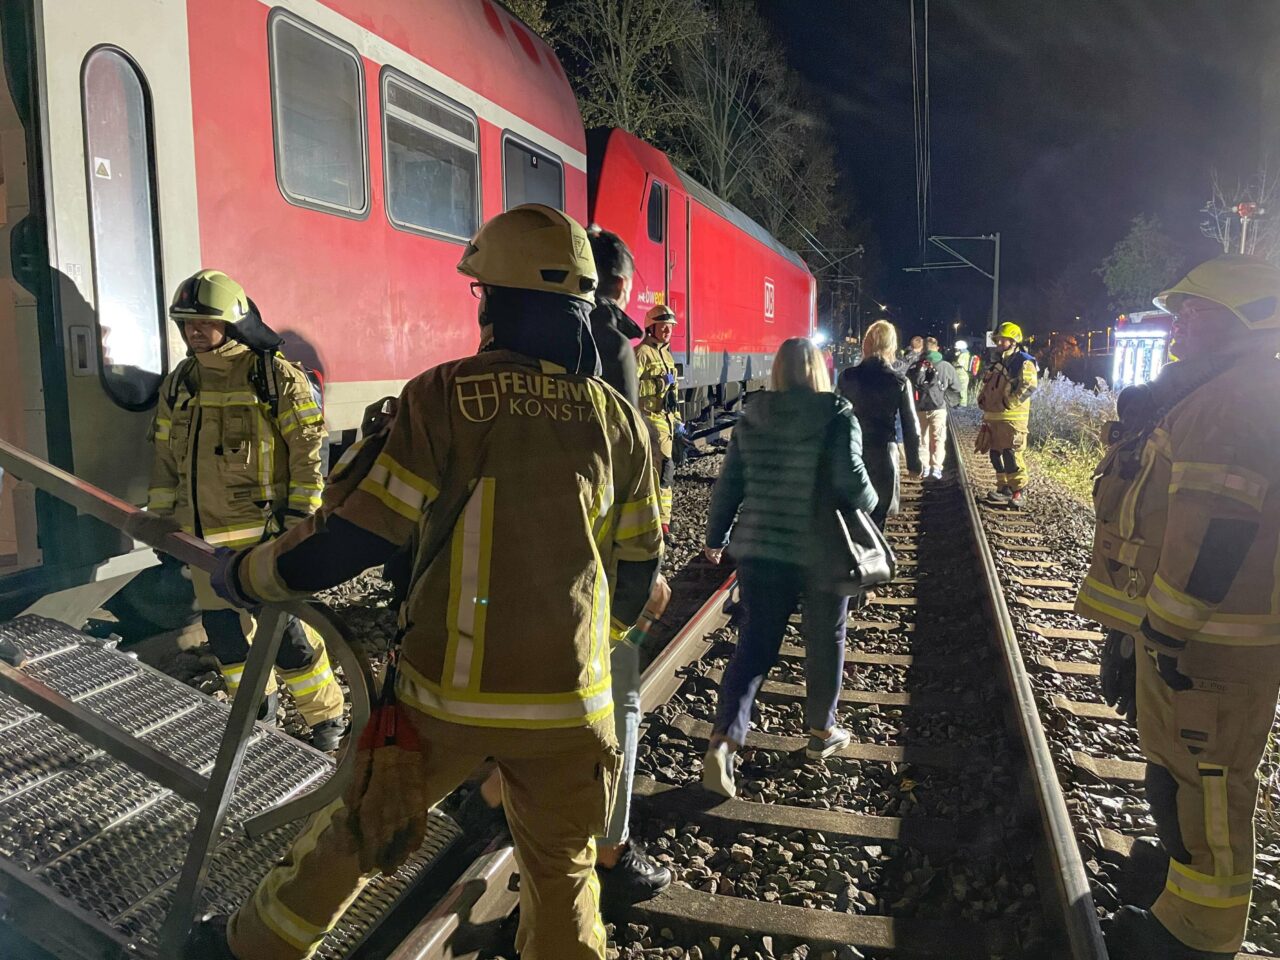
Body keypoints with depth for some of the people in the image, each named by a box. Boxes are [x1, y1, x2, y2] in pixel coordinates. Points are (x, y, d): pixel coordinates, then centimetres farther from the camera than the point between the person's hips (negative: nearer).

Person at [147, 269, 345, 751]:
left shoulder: (278, 379, -9)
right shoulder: (179, 384, 8)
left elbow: (307, 456, -10)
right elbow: (166, 458, 16)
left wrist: (298, 522, -13)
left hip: (262, 534, -6)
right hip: (203, 537, 6)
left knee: (284, 628, -3)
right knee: (221, 627, 15)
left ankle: (327, 716, 15)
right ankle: (256, 706, 36)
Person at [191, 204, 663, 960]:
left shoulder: (447, 397, -13)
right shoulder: (618, 420, -2)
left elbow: (356, 536, -12)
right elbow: (638, 568, 6)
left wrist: (246, 574, 6)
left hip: (448, 692, -1)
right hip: (569, 700, 2)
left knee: (353, 832, 23)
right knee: (564, 876, 21)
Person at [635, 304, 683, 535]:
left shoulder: (667, 355, 19)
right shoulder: (642, 353, -10)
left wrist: (677, 420, 24)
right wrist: (661, 382, -22)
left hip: (666, 419, 9)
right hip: (650, 418, -9)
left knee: (657, 468, 13)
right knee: (664, 467, -12)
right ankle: (662, 521, -7)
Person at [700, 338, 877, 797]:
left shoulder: (752, 417, 3)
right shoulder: (837, 415, -8)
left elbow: (728, 484, 5)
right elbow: (850, 477, -18)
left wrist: (716, 536, 16)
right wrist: (869, 502, 4)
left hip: (759, 548, 3)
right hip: (822, 552, -2)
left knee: (754, 644, 7)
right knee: (825, 642, 17)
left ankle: (723, 740, -7)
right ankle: (821, 733, 33)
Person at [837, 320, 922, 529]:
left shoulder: (847, 376, -4)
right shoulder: (899, 382, -6)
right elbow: (910, 426, -2)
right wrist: (914, 461, 8)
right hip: (883, 454, -1)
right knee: (876, 516, 6)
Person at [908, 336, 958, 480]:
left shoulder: (946, 367, 0)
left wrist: (944, 401, 4)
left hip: (938, 409, -1)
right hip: (919, 409, 1)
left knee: (937, 440, -2)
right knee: (921, 440, 3)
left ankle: (936, 468, -4)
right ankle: (924, 468, 5)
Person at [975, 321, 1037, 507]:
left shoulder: (1023, 363, -8)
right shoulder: (995, 362, 18)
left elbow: (1028, 387, -20)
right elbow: (986, 385, 29)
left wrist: (1008, 403, -21)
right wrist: (982, 400, 13)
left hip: (1012, 418, -9)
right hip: (992, 417, 9)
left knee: (1012, 455, -10)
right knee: (996, 454, 12)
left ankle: (1019, 491, -3)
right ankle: (1004, 488, 22)